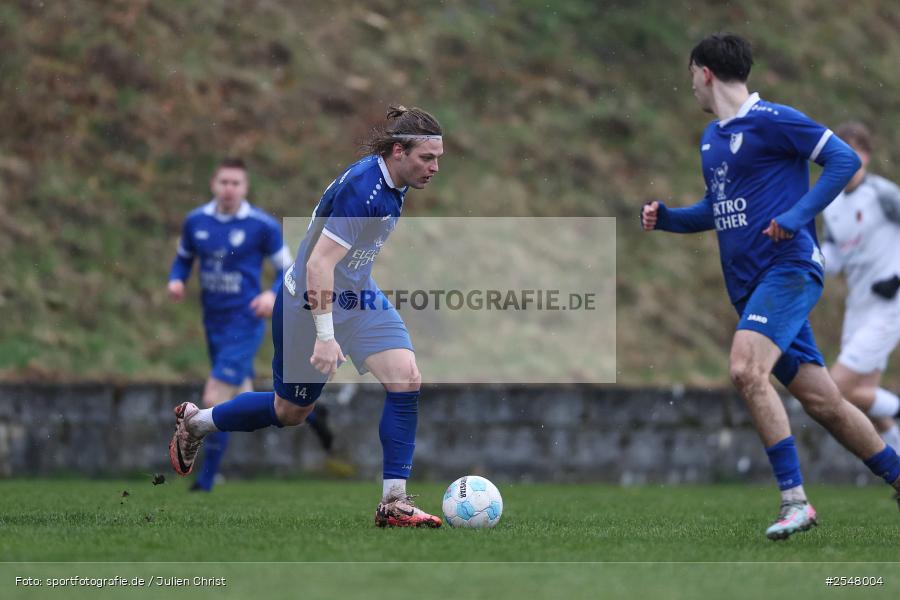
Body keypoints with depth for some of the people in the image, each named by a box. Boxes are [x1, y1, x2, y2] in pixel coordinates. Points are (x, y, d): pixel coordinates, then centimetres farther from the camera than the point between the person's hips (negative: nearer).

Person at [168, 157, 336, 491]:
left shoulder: (262, 226, -10)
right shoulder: (196, 221, 2)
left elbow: (287, 270, -3)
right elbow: (183, 259, 16)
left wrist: (273, 295, -23)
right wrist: (176, 280, -6)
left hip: (244, 324, -6)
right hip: (214, 324, 6)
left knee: (215, 401, -14)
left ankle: (205, 483, -2)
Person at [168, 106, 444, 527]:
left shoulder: (391, 183, -1)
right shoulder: (362, 189, -30)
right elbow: (319, 263, -32)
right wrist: (325, 336, -33)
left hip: (357, 297, 8)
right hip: (309, 303, -8)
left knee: (406, 379, -12)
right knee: (291, 411, 11)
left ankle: (394, 501, -7)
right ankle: (194, 422, 37)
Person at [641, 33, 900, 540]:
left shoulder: (771, 120, -9)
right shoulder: (711, 138, 18)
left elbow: (845, 159, -13)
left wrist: (797, 216, -20)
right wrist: (667, 217, 12)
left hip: (789, 267, -9)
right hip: (749, 284, 9)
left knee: (747, 369, -26)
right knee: (821, 399, 7)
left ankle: (795, 499, -24)